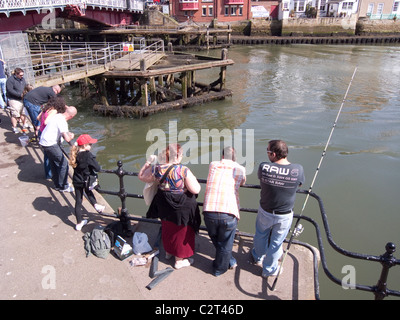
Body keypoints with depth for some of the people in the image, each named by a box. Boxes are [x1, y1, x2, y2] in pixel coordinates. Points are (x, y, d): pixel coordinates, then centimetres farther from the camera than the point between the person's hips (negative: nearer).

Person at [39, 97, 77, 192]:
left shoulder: (58, 116, 7)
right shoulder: (62, 121, -22)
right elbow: (67, 139, -27)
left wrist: (68, 133, 11)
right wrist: (71, 136, -5)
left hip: (44, 141, 10)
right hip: (50, 144, -10)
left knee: (54, 163, 19)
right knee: (63, 163, -1)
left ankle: (58, 184, 31)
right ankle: (63, 187, 9)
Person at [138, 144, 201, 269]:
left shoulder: (157, 169, -12)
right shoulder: (184, 171, -25)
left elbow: (141, 176, 5)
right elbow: (196, 190, -22)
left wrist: (148, 162, 12)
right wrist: (194, 179, -4)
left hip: (164, 206, 5)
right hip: (182, 207, -5)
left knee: (167, 228, 28)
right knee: (181, 232, 16)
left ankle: (168, 252, 51)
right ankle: (179, 260, 32)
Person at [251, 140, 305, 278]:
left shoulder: (263, 167, -23)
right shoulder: (298, 169, -21)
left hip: (265, 212, 0)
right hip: (285, 216, 0)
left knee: (261, 235, 28)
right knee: (276, 242, 20)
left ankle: (258, 257, 54)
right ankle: (269, 269, 41)